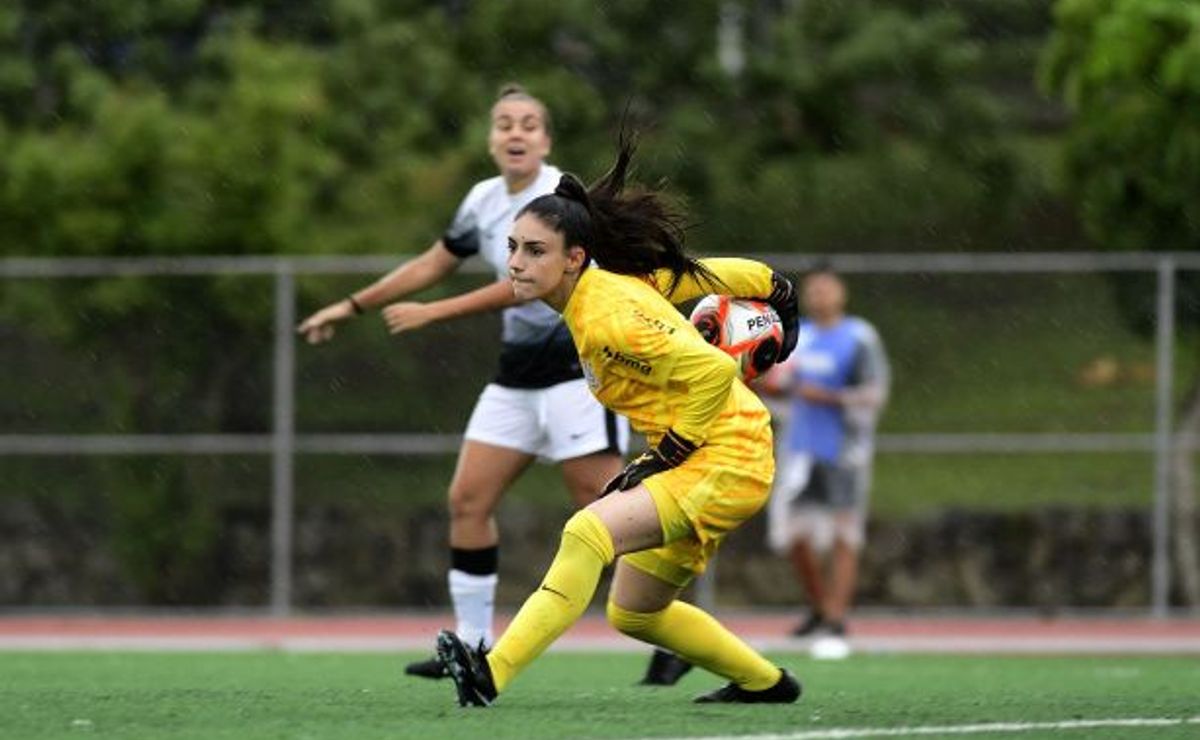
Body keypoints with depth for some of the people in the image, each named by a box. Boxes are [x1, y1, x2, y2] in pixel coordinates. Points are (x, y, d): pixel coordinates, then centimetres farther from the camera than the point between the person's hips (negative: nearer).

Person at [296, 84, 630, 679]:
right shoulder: (484, 200, 8)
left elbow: (525, 285, -23)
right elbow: (434, 264, 22)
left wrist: (432, 313, -21)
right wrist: (354, 306, 23)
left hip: (578, 367, -8)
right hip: (518, 376, 8)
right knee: (468, 500, 1)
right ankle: (472, 645, 7)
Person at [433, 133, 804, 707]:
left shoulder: (609, 320, -24)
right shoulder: (619, 280, 3)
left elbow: (714, 371, -27)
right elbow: (707, 274, 14)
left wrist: (664, 458, -21)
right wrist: (774, 289, 28)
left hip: (726, 461, -10)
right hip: (698, 460, 10)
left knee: (588, 532, -31)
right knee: (632, 614, 20)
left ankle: (491, 675, -40)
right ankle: (765, 682, 40)